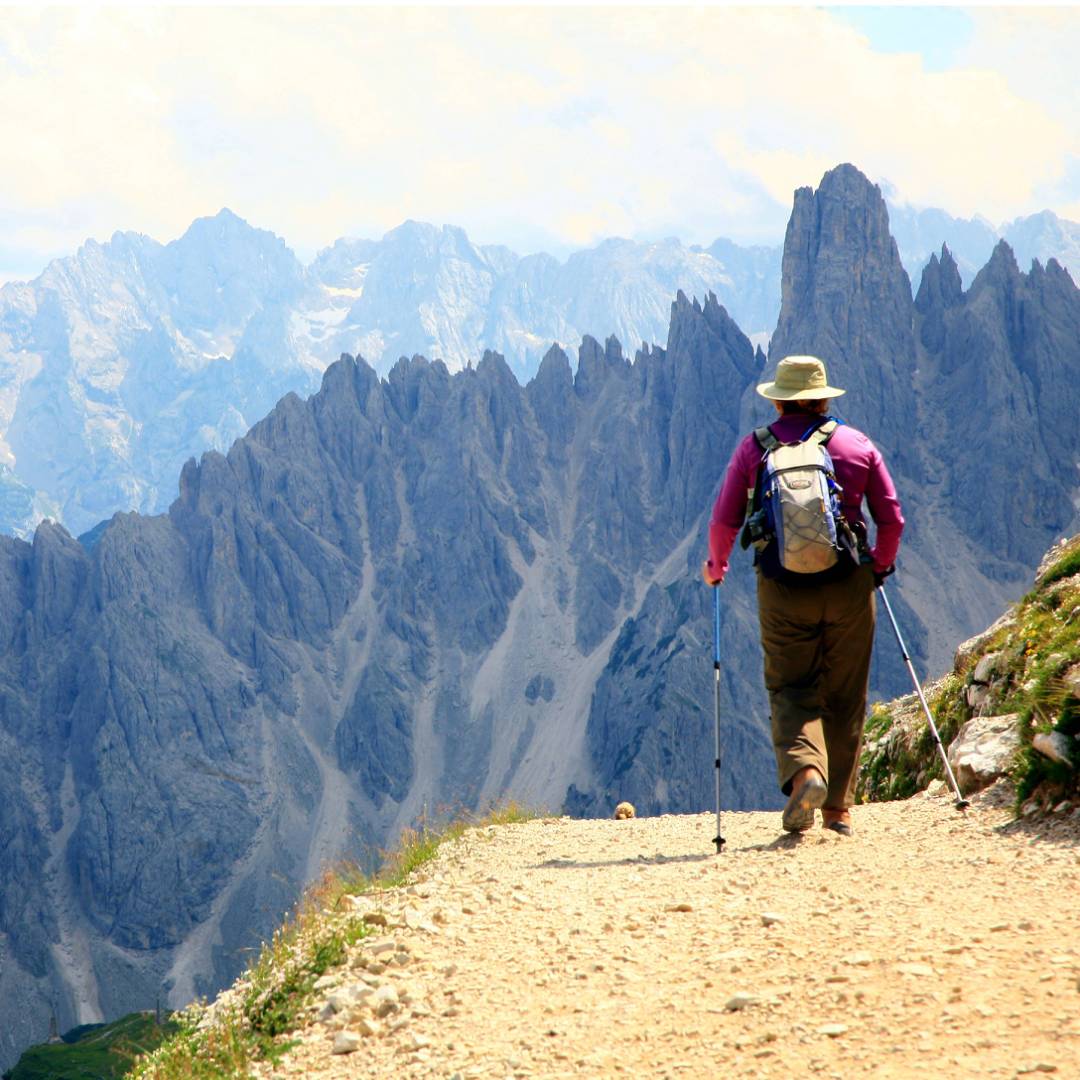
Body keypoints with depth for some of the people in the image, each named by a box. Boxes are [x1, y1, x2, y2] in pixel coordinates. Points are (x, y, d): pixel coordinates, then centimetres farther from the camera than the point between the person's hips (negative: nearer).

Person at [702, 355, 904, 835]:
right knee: (843, 697, 10)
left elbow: (724, 521, -1)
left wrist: (715, 568, 17)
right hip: (848, 586, 1)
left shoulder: (753, 449, 1)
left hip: (783, 590, -1)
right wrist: (880, 565, 23)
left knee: (791, 689, 7)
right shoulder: (857, 444, 5)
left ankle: (804, 771, -20)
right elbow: (892, 520, 5)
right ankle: (838, 807, 13)